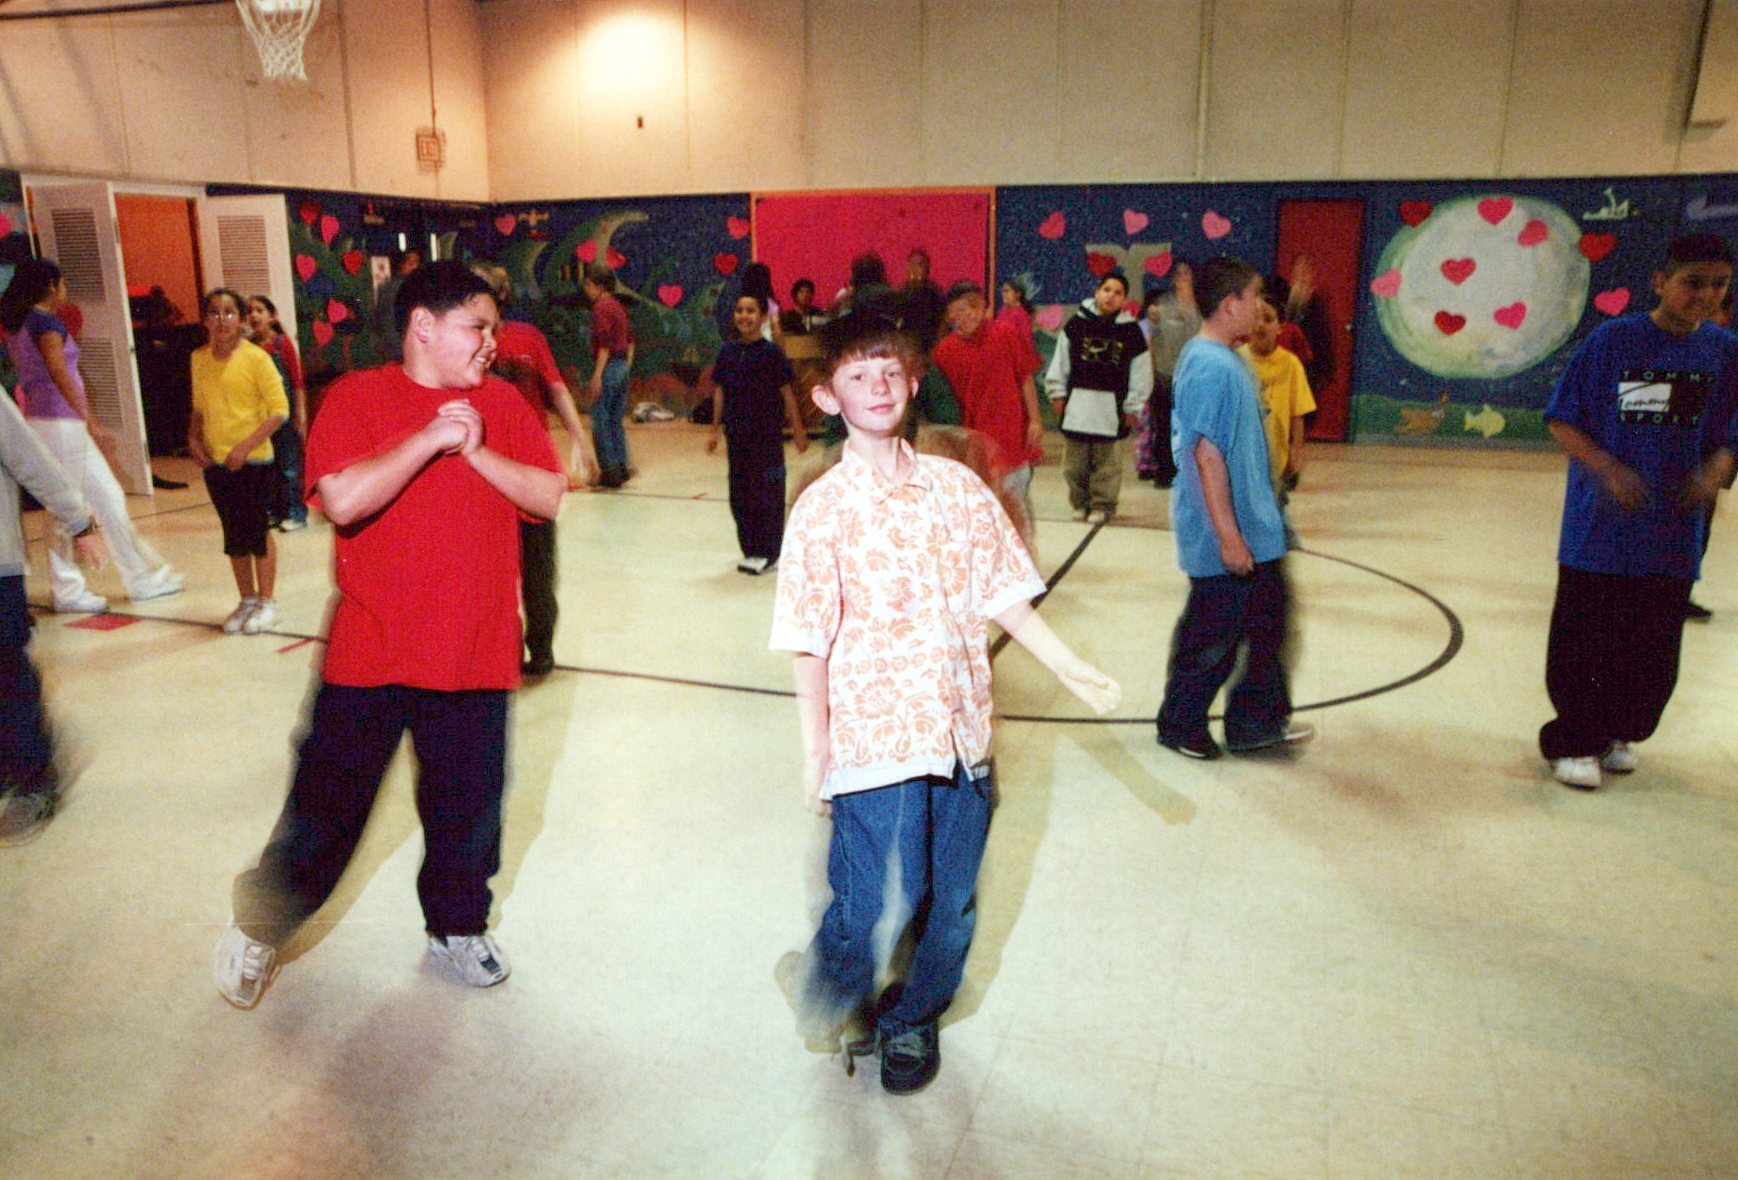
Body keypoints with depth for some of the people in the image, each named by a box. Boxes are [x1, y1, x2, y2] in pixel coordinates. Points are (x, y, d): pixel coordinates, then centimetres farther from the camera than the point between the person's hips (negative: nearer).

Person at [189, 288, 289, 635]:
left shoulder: (255, 357, -10)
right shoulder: (199, 359, 7)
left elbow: (279, 410, -13)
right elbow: (199, 408, 20)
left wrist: (245, 447, -18)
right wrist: (193, 438, 4)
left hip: (253, 462, -5)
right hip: (215, 463, 5)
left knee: (257, 531, 1)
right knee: (233, 536, 12)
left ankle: (267, 602, 15)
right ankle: (247, 600, 24)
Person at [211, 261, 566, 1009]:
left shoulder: (502, 403, 5)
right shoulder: (358, 398, -5)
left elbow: (550, 497, -3)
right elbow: (343, 500, -20)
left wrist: (477, 452, -13)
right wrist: (429, 440, -19)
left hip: (475, 654, 3)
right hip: (372, 653, -3)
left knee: (469, 807, 13)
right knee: (328, 806, 8)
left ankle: (457, 926, 37)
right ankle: (258, 930, 33)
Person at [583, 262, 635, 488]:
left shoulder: (601, 308, -12)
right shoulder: (618, 306, 16)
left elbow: (604, 344, -19)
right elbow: (630, 339, 19)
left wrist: (597, 376, -20)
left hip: (608, 366, -9)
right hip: (623, 366, 9)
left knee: (600, 421, -3)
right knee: (615, 420, 14)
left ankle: (609, 470, -3)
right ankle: (621, 467, 15)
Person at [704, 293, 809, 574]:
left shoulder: (771, 352, -7)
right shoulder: (728, 351, 5)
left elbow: (787, 392, -4)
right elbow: (720, 392, 11)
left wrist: (798, 430, -3)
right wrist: (715, 429, 12)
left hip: (767, 433, -4)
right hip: (736, 433, 5)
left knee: (768, 492, 0)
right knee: (740, 492, 9)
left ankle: (768, 553, 10)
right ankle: (750, 549, 21)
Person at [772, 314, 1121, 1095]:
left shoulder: (957, 488, 5)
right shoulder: (823, 509, -5)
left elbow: (1004, 597, 8)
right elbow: (810, 643, -5)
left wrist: (1074, 671, -1)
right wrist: (814, 751, -6)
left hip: (959, 733, 4)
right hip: (872, 737, -4)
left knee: (951, 902, 13)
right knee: (878, 905, -5)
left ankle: (912, 1018, 41)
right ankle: (827, 988, 30)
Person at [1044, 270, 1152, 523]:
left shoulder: (1131, 331, 2)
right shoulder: (1076, 324, 3)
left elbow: (1140, 373, 4)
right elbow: (1059, 363, 7)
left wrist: (1132, 407, 2)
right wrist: (1058, 395, 3)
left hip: (1111, 406, -1)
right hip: (1076, 404, 1)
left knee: (1106, 461, 4)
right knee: (1075, 460, 7)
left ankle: (1103, 504, 17)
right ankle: (1080, 502, 21)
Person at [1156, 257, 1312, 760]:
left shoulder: (1225, 359, 10)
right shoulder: (1211, 367, -22)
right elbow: (1207, 455, -26)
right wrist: (1228, 534, -25)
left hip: (1253, 528, 10)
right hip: (1223, 535, -10)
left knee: (1265, 623, 17)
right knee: (1212, 634, 4)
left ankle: (1259, 722, 30)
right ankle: (1181, 727, 22)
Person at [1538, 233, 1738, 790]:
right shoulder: (1614, 338, -6)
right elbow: (1561, 419, -4)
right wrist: (1609, 470, -18)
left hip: (1673, 534, 3)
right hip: (1599, 527, -3)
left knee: (1653, 649, 11)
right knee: (1582, 642, 3)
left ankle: (1619, 733, 31)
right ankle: (1573, 742, 18)